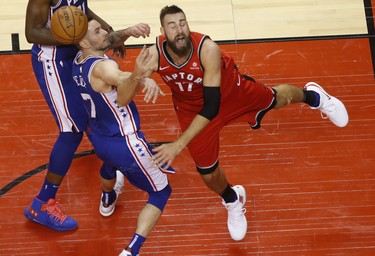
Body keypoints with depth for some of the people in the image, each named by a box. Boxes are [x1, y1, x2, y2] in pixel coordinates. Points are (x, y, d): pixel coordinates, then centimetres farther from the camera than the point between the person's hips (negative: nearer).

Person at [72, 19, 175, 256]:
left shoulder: (79, 61, -3)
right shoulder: (102, 67, -31)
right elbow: (122, 81, -55)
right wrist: (137, 75, -76)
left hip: (99, 138, 9)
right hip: (125, 143, -8)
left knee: (111, 161, 43)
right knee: (161, 192, 7)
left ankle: (107, 201, 73)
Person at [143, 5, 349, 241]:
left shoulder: (208, 49, -40)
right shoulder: (153, 55, -33)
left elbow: (212, 106, -41)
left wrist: (178, 145, -46)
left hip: (230, 92, -2)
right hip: (191, 109, 2)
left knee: (276, 100, 23)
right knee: (208, 174, 11)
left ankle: (312, 96, 62)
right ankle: (232, 200, 49)